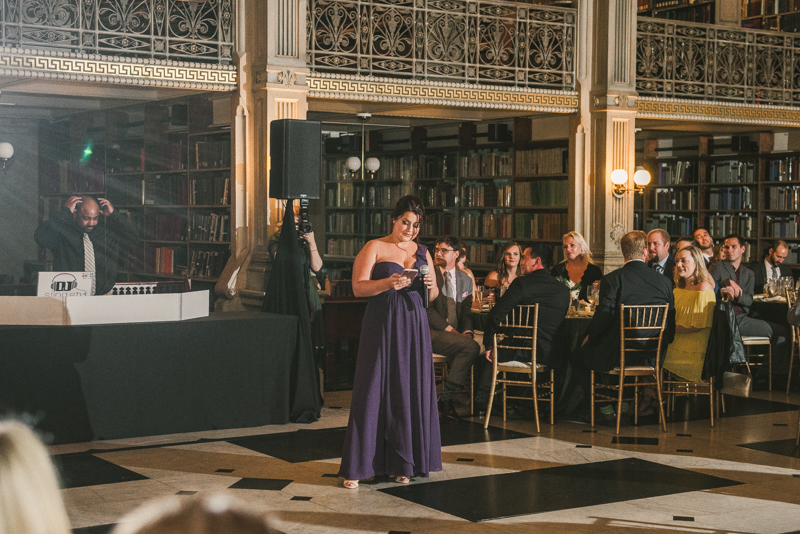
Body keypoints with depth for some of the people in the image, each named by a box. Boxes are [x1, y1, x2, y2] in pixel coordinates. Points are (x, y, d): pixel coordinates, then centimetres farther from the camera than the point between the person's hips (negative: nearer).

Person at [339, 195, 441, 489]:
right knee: (374, 390, -5)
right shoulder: (374, 248, 1)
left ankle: (403, 463, 11)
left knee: (412, 391, 3)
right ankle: (358, 466, -1)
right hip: (382, 326, -4)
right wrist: (388, 283, -24)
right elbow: (358, 288, -9)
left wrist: (430, 285, -7)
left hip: (414, 326, 5)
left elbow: (433, 296, 16)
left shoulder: (422, 252, 15)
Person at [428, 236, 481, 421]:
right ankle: (445, 399, -19)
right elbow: (427, 309, -8)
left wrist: (467, 331, -6)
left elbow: (466, 312, 16)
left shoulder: (465, 280, 17)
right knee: (471, 347, -27)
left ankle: (446, 398, -15)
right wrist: (450, 329, -16)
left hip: (455, 334, 6)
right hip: (430, 332, -6)